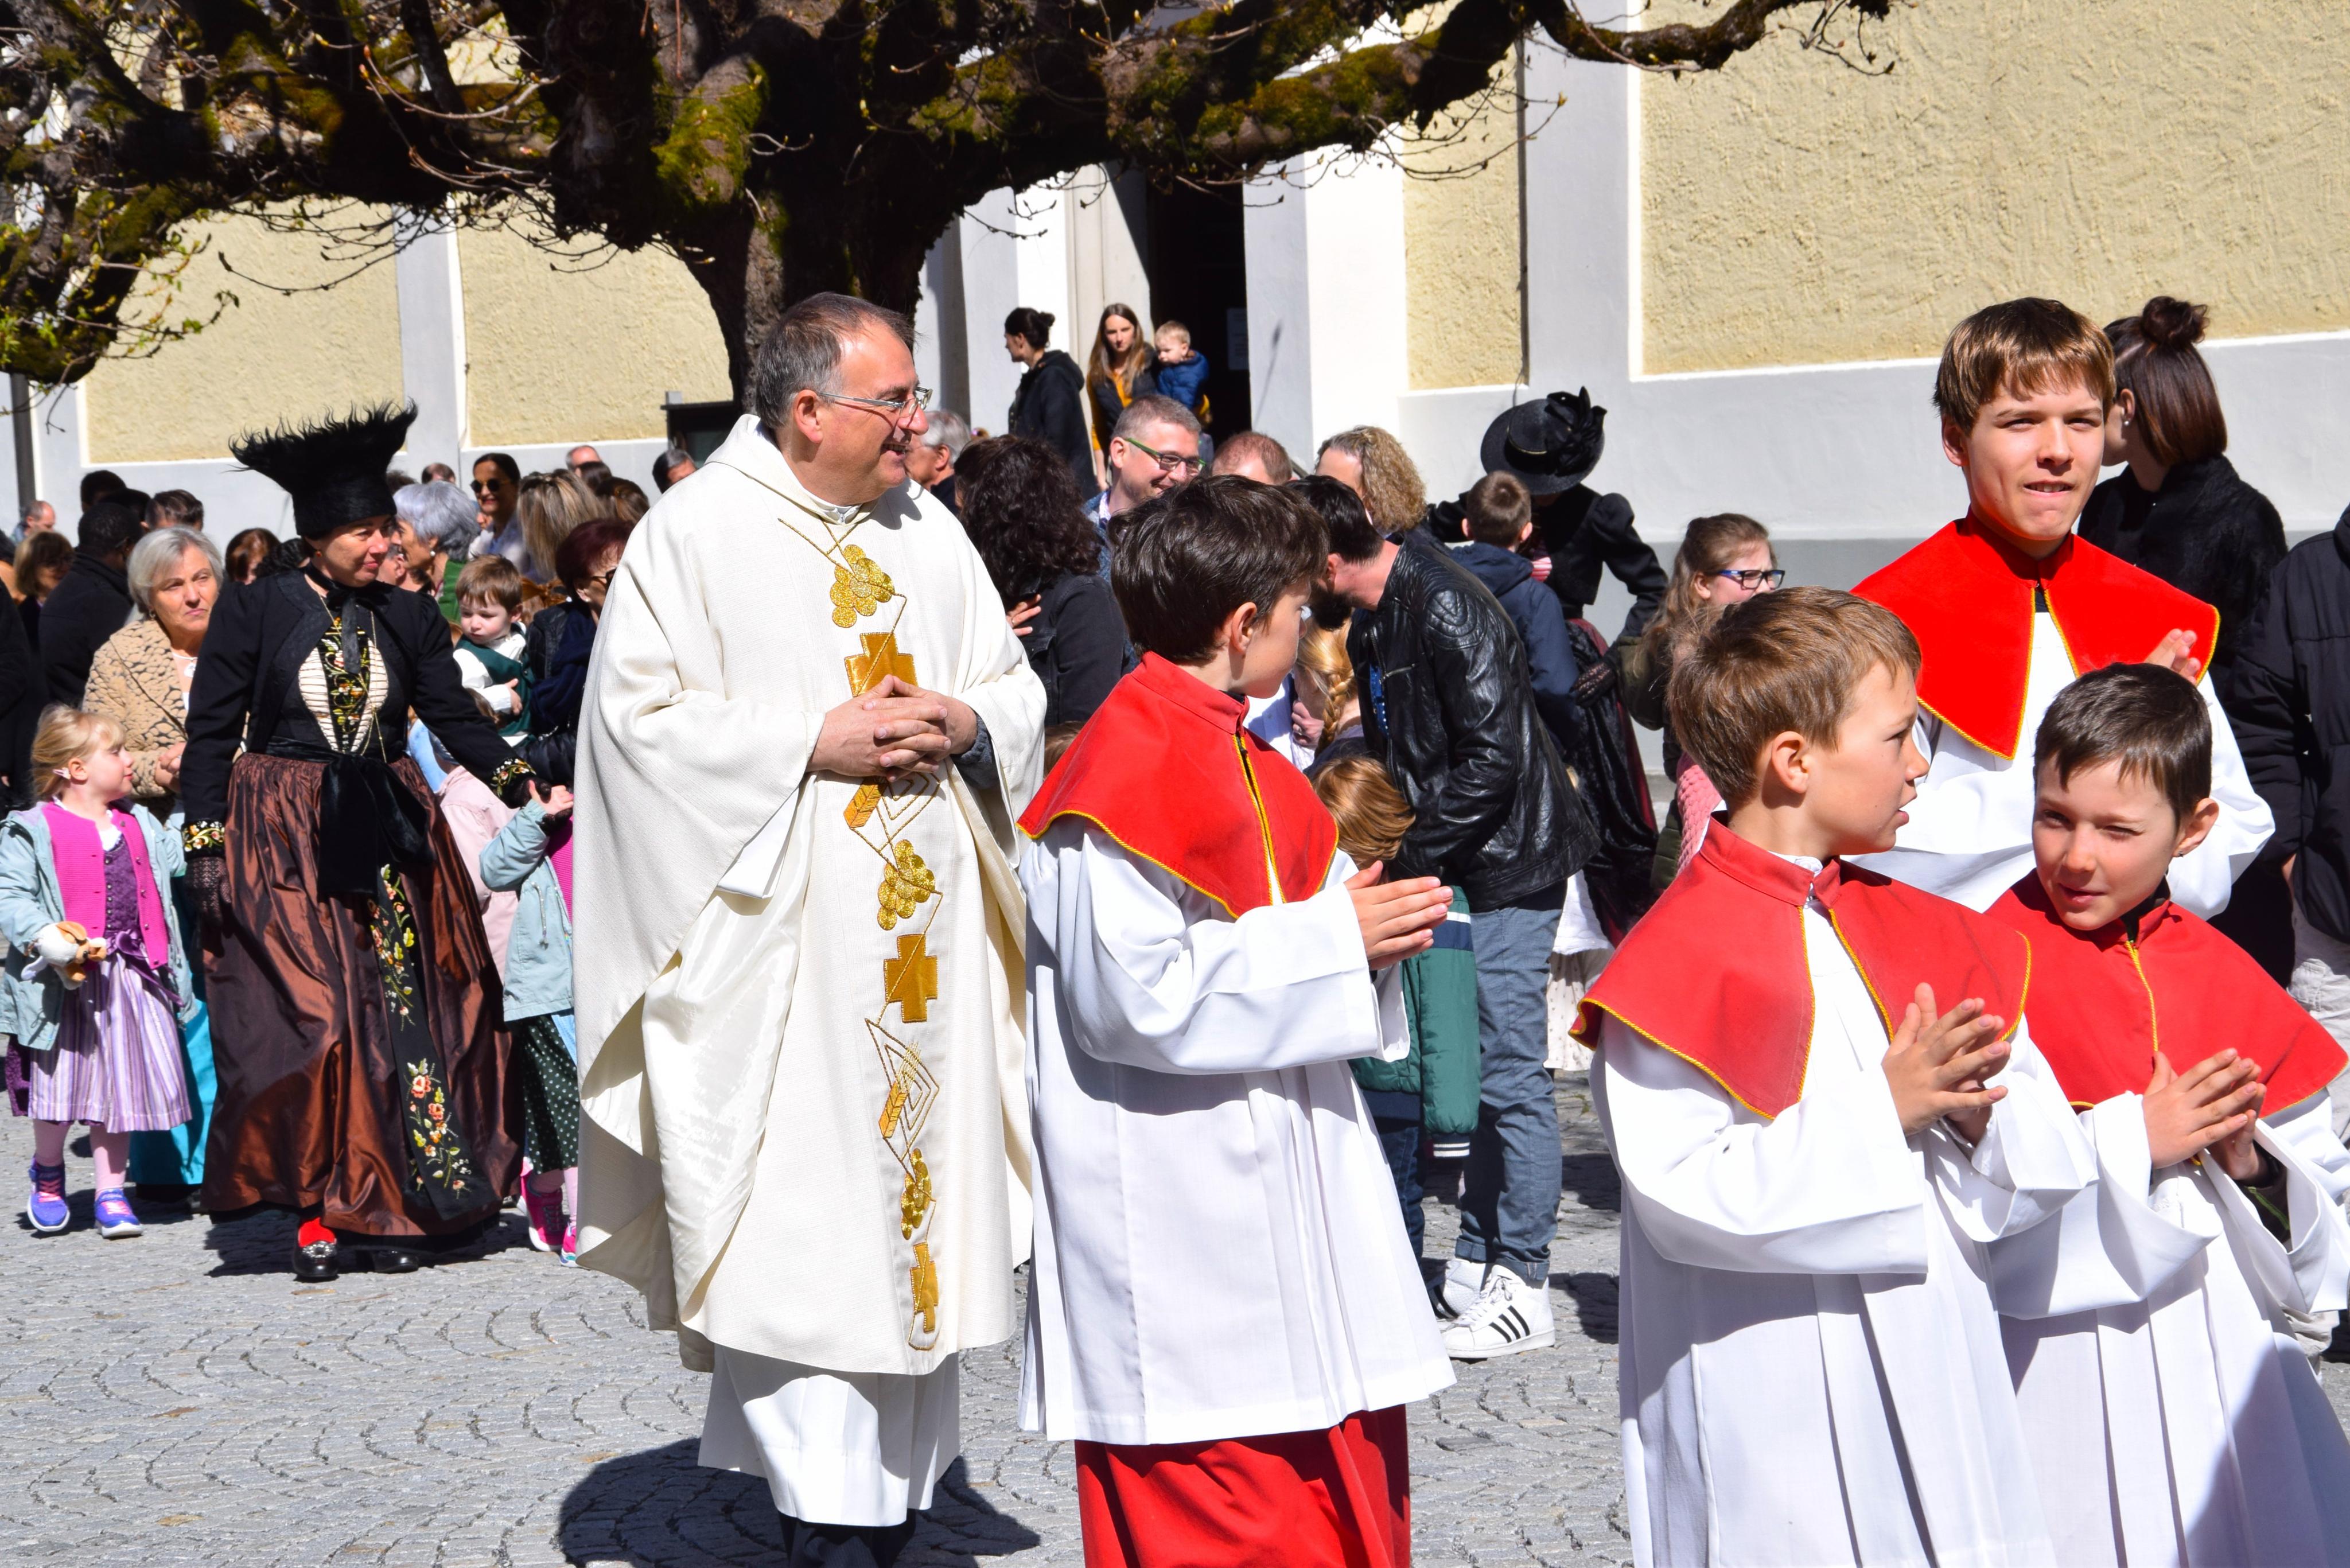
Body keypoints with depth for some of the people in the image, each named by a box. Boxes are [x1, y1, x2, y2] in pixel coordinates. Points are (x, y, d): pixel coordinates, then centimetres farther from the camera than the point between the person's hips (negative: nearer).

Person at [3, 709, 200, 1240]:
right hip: (68, 985, -5)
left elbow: (180, 866, 24)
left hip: (133, 980, 5)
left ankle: (111, 1193, 17)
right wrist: (48, 940, -24)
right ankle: (48, 1175, 29)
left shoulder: (141, 827, 14)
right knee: (62, 1085, 2)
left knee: (119, 1086, 6)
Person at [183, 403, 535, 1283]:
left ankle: (389, 1207, 11)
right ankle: (324, 1208, 2)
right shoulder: (255, 613, -3)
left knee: (407, 1007, 1)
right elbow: (211, 733, -1)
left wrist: (518, 781, -14)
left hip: (387, 836, 4)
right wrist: (205, 843, -6)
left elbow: (454, 716, 3)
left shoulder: (407, 620, 7)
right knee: (309, 1015, -8)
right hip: (283, 838, -3)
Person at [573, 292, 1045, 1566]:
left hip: (925, 941, 6)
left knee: (920, 1191, 8)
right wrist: (817, 742, -15)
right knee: (799, 1227, -7)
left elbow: (1016, 688, 18)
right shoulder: (696, 532, -4)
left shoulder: (930, 531, 14)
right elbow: (642, 716, -10)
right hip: (778, 944, -5)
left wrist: (964, 724, -5)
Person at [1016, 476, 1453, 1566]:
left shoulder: (1228, 751, 13)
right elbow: (1132, 993, -24)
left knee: (1345, 1473, 15)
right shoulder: (1131, 768, -18)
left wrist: (1371, 926, 3)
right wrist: (1331, 937, -19)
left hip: (1279, 1181, 10)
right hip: (1182, 1215, -10)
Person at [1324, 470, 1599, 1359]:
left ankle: (1523, 1291, 2)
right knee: (1482, 1069, 12)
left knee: (1509, 1070, -6)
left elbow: (1495, 755, -22)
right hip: (1457, 865, 9)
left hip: (1513, 860, -9)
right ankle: (1474, 1268, 19)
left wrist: (1411, 853, -18)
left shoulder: (1447, 610, -18)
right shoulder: (1372, 625, 11)